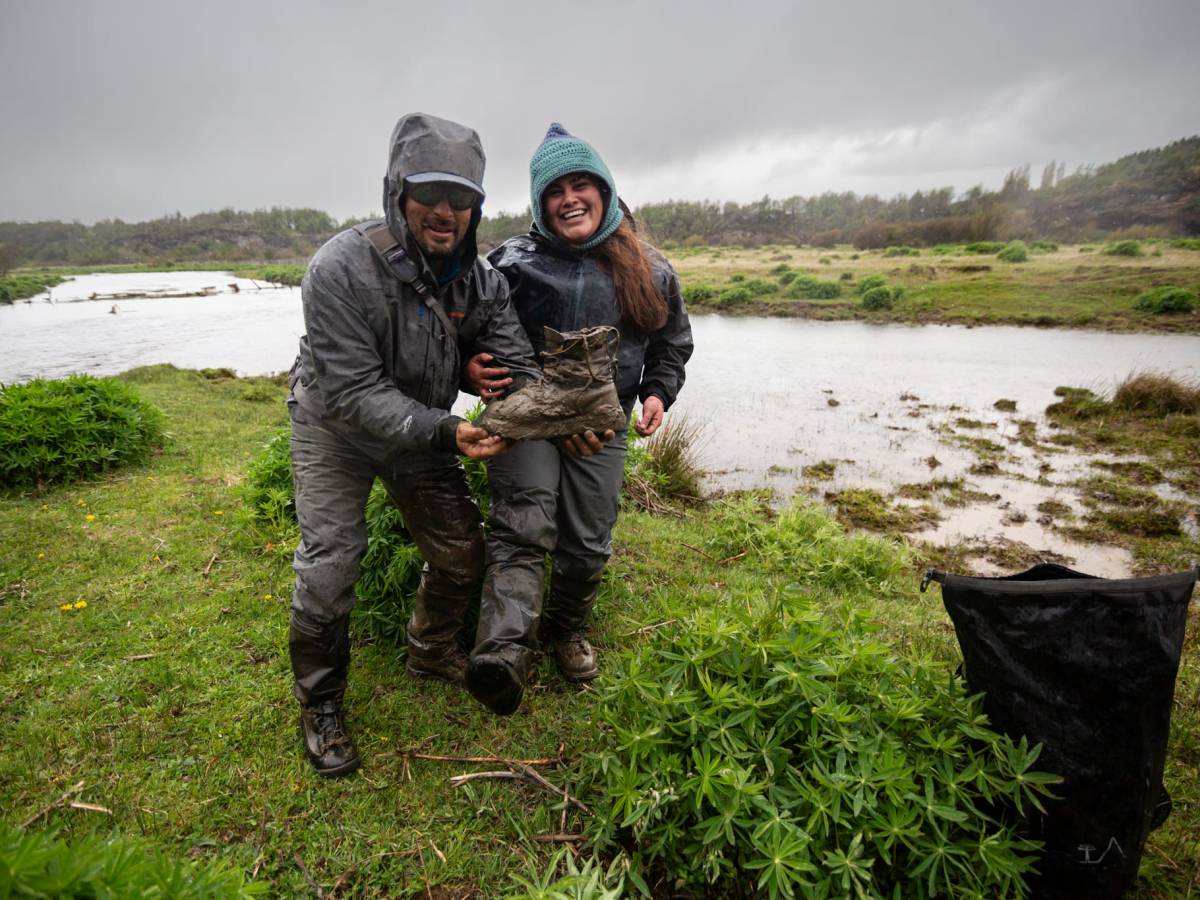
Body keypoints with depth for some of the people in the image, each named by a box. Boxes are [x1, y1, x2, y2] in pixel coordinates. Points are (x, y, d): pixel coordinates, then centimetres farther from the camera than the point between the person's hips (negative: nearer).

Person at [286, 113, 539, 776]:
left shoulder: (481, 280, -14)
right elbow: (352, 392, -31)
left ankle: (430, 652, 36)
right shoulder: (342, 268, -30)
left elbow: (519, 369, -13)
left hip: (422, 427, 5)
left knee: (463, 553, 6)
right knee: (329, 565, -7)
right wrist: (445, 432, -39)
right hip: (336, 424, -4)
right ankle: (319, 704, 19)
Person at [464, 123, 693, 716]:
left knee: (588, 545, 11)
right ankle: (504, 654, -32)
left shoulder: (649, 272, 3)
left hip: (601, 428, 3)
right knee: (522, 528, -24)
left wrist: (657, 394, -2)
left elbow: (672, 343, 16)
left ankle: (566, 629, 36)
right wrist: (472, 370, -20)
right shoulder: (515, 262, -4)